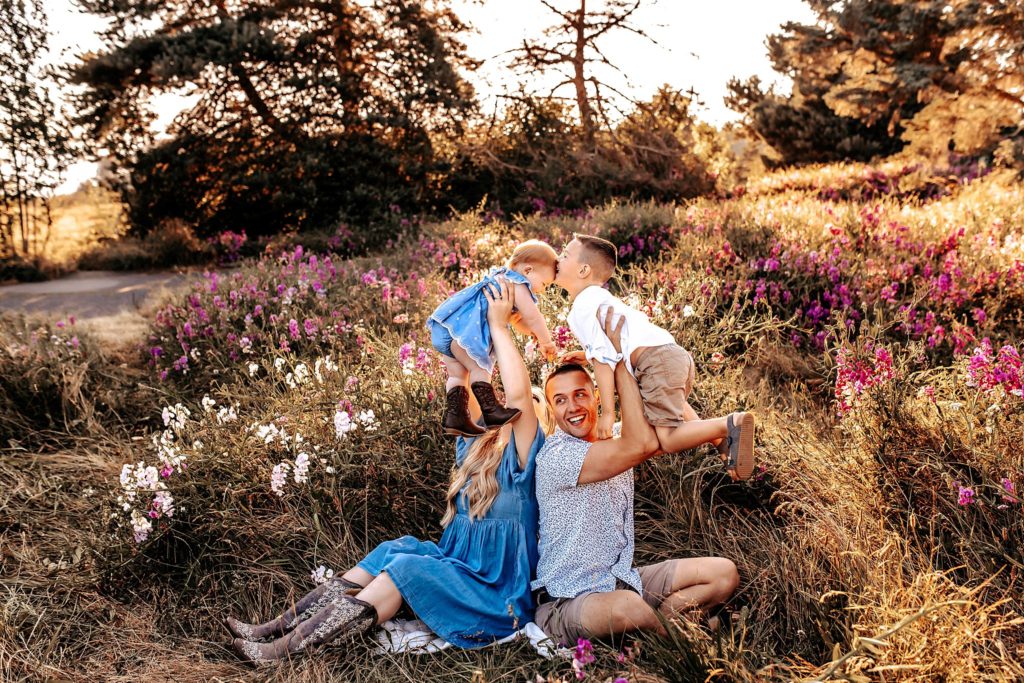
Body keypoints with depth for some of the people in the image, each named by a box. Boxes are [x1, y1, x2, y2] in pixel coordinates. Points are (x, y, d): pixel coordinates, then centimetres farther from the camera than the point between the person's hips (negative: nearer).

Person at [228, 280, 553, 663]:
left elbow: (519, 392, -26)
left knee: (406, 566, -23)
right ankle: (279, 627, -14)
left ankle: (290, 648, -24)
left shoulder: (521, 456, -11)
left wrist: (499, 325, -18)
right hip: (459, 571, 7)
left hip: (497, 599, -7)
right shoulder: (477, 446, 10)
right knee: (395, 548, -13)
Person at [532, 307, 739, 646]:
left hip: (622, 580, 8)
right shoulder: (556, 455, -20)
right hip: (567, 601, -7)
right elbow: (640, 444, -29)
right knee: (628, 608, -40)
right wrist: (618, 359, -23)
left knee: (724, 572, 0)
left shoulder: (615, 441, 7)